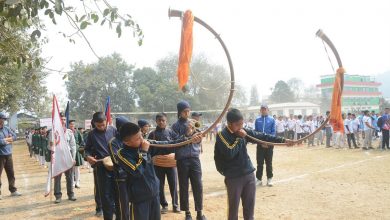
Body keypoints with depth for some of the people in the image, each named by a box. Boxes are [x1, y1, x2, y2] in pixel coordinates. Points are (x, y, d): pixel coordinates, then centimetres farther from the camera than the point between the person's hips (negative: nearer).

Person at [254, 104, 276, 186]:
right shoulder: (257, 120, 3)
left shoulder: (272, 120, 0)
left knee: (269, 163, 6)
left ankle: (269, 179, 14)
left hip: (269, 144, -1)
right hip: (260, 144, 1)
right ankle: (259, 179, 13)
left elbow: (273, 132, -2)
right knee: (259, 163, 5)